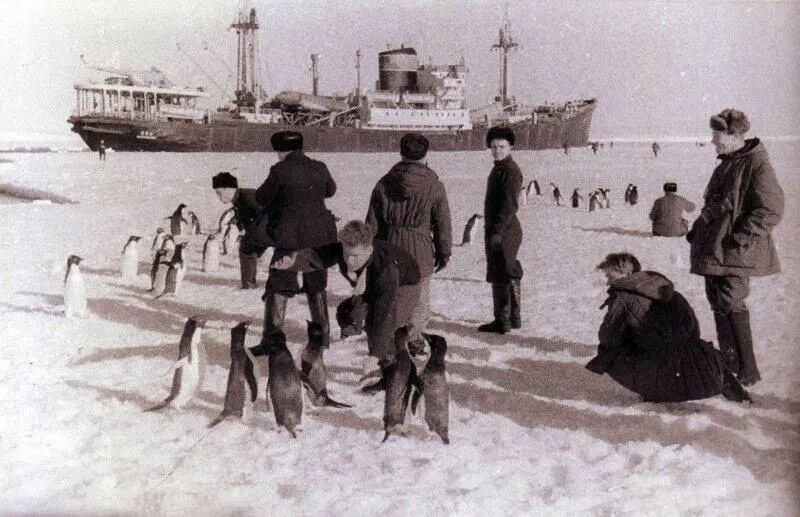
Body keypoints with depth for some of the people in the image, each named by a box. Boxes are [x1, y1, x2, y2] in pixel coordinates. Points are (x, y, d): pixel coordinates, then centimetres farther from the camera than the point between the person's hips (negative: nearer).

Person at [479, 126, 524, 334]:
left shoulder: (510, 170, -15)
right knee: (509, 276, 16)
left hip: (503, 233, -11)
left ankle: (503, 321, 1)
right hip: (496, 231, 11)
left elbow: (509, 205, -22)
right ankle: (513, 318, 26)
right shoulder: (499, 168, 16)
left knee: (500, 277, -5)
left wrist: (497, 231, -24)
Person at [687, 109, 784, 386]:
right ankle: (729, 364, 23)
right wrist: (696, 231, 17)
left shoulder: (757, 164, -11)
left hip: (736, 251, -9)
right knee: (718, 303, 12)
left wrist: (739, 238, -20)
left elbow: (771, 211, -15)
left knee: (730, 303, -12)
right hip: (712, 251, 9)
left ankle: (747, 372, -3)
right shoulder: (725, 165, 16)